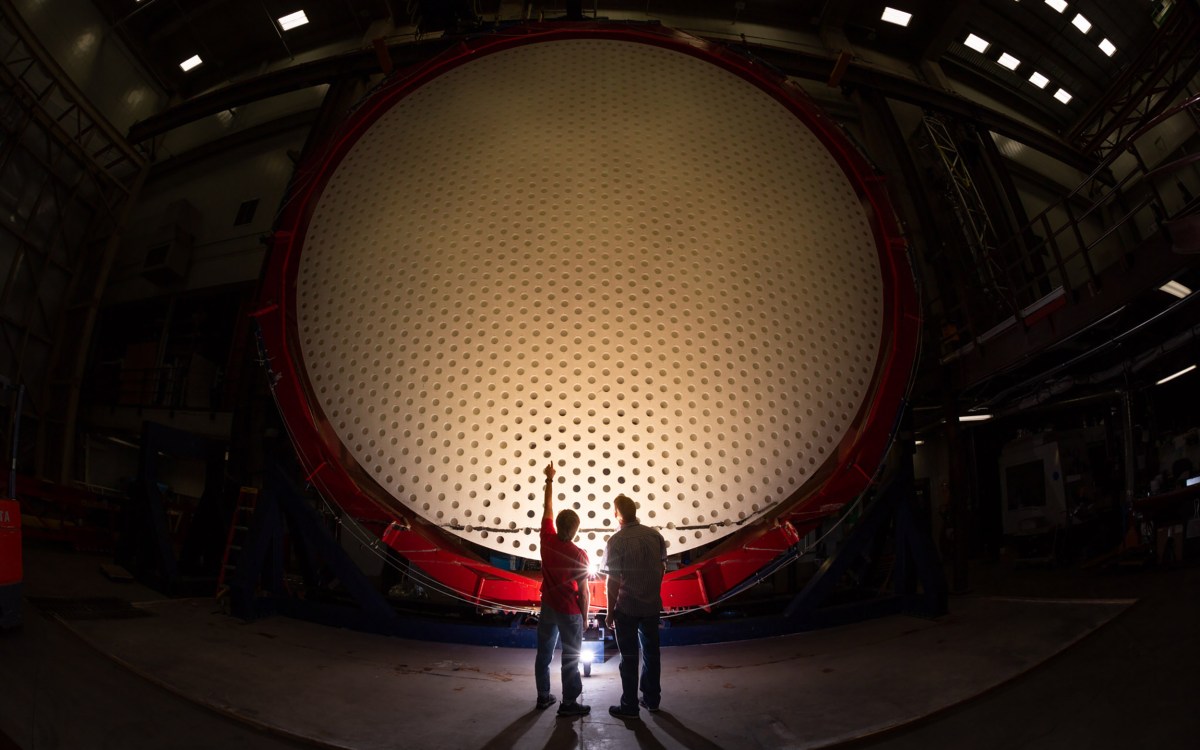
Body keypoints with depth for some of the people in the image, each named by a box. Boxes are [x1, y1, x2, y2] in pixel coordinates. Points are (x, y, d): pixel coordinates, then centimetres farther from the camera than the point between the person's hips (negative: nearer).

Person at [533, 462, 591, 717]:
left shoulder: (547, 540, -8)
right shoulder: (579, 555, -19)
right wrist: (584, 616, 1)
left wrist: (550, 480, 15)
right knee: (570, 658, 5)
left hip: (548, 607, 5)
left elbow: (547, 508, 5)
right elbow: (583, 591, -12)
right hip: (570, 611, -5)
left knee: (543, 653, 16)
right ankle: (569, 703, 11)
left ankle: (543, 696, 26)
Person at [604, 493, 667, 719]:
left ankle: (629, 707, 15)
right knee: (651, 651, 18)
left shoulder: (617, 540, -16)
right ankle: (651, 699, 29)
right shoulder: (655, 535, -2)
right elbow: (662, 568, 7)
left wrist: (610, 612, -4)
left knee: (629, 656, 7)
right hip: (652, 605, 4)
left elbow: (614, 580, -13)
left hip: (626, 607, -4)